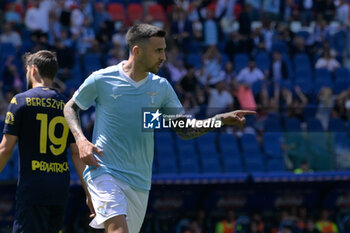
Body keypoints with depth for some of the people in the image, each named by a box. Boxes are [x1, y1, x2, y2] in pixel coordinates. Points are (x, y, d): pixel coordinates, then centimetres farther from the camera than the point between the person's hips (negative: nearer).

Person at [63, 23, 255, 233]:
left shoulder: (161, 87, 6)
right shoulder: (101, 80, -5)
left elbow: (185, 130, 8)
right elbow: (70, 108, 9)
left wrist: (222, 119, -6)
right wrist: (81, 140, -8)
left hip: (140, 183, 5)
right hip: (104, 172, -5)